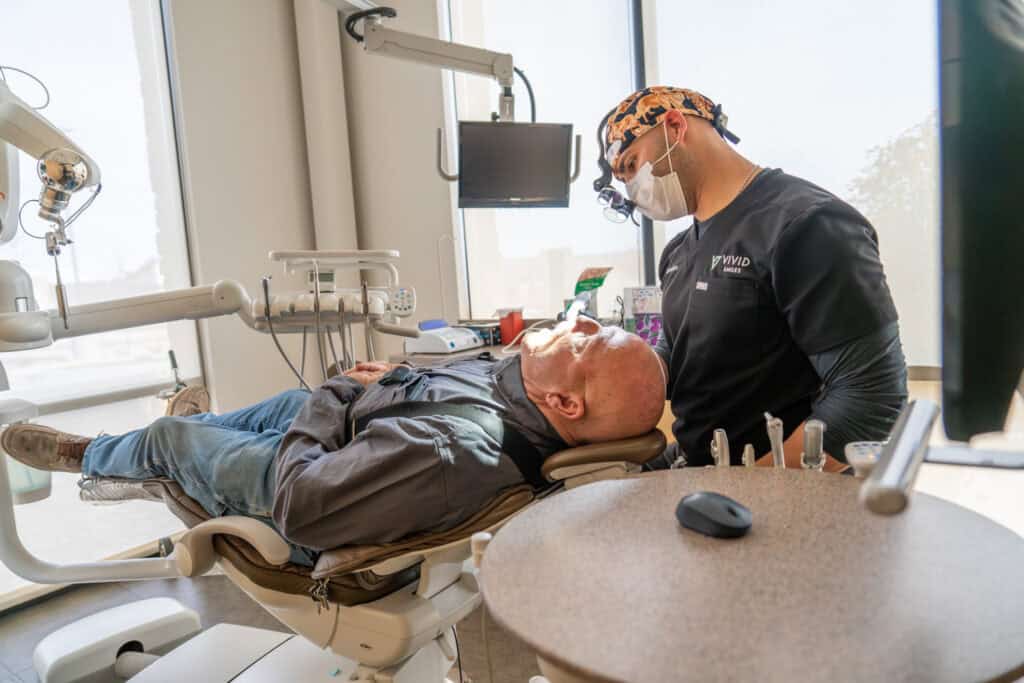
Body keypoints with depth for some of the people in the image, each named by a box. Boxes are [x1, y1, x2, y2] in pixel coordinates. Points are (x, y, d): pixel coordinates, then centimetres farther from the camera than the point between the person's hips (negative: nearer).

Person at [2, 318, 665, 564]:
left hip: (301, 479, -6)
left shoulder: (451, 454, -48)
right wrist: (405, 375, -9)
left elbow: (298, 505, -38)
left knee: (169, 434, 16)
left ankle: (90, 456, 53)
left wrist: (342, 389, -25)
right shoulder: (525, 382, -22)